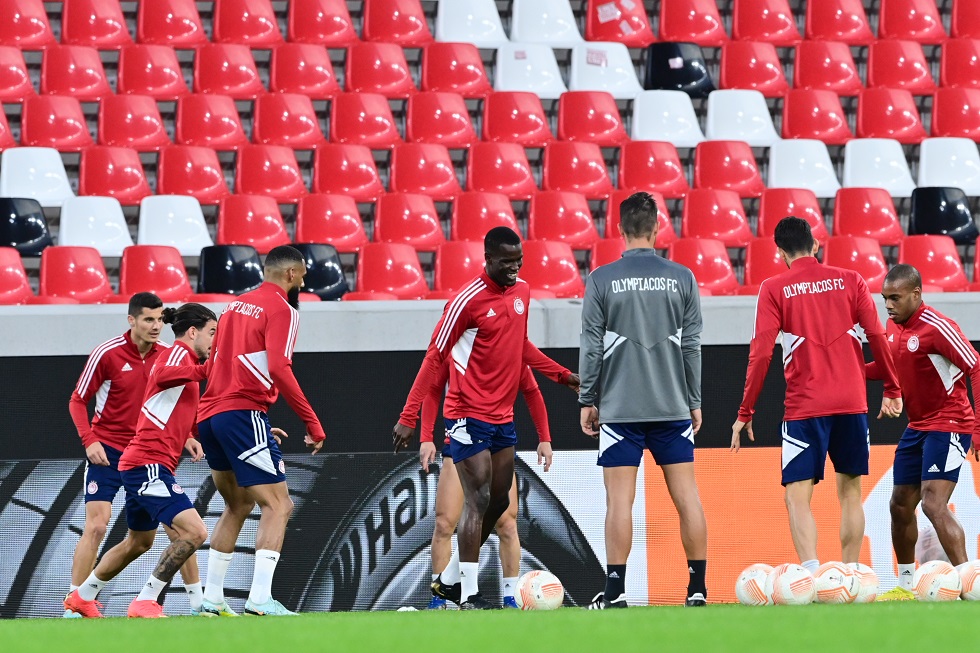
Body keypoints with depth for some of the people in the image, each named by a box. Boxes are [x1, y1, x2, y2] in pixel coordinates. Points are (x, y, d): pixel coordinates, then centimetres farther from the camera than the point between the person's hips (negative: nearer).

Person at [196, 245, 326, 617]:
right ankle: (260, 599, -21)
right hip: (244, 414, -9)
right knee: (277, 505, -7)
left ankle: (212, 600, 19)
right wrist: (312, 422, -16)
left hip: (209, 415, 9)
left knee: (238, 506, 21)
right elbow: (279, 369, -18)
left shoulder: (237, 305, 21)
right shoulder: (281, 309, -4)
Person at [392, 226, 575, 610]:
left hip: (503, 417, 8)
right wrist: (409, 417, -14)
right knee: (478, 501, -13)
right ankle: (469, 594, -12)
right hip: (468, 416, -8)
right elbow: (434, 359, -12)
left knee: (498, 502, 11)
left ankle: (449, 580, 23)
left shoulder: (522, 293, 8)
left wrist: (562, 374, 21)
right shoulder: (468, 300, -15)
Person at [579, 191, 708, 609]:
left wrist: (587, 401, 6)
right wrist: (694, 401, 12)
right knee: (686, 493, 5)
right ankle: (698, 587, 5)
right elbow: (692, 345, 5)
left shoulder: (602, 280, -2)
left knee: (619, 498, -1)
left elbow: (591, 347, -2)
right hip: (672, 405, 2)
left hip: (619, 407, -2)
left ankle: (615, 591, -4)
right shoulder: (682, 278, 2)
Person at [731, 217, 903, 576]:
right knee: (850, 492, 15)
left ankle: (812, 573, -25)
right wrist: (892, 390, 13)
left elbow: (761, 354, -5)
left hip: (804, 407, -3)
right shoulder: (849, 280, 7)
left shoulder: (774, 289, 0)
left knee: (797, 497, -5)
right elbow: (877, 338, 3)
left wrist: (745, 413, -1)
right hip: (852, 402, 3)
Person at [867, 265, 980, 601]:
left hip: (948, 426, -9)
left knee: (933, 504, -19)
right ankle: (906, 585, 26)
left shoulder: (937, 328, -20)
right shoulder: (893, 325, 6)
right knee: (900, 505, 12)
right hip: (917, 428, 9)